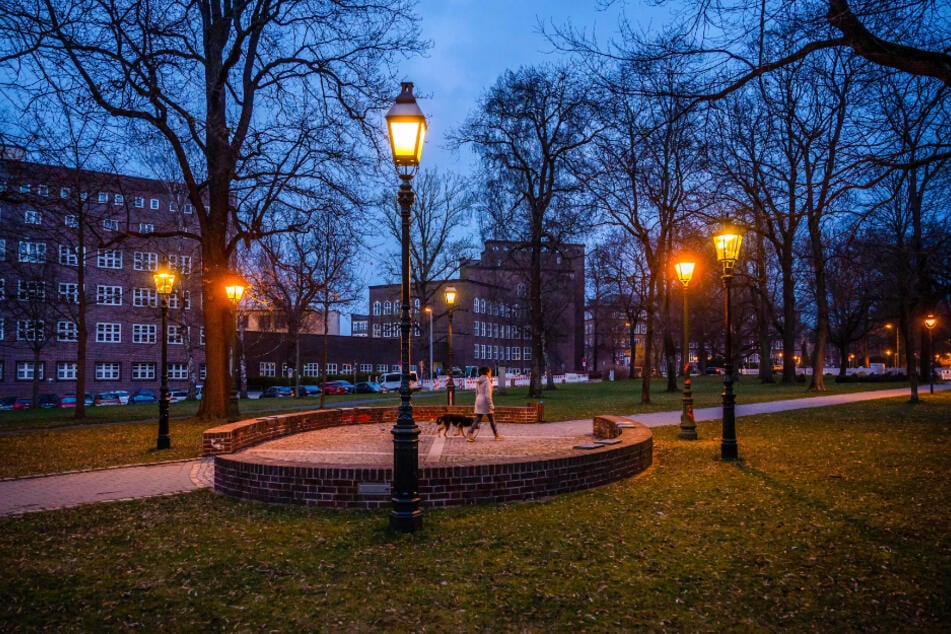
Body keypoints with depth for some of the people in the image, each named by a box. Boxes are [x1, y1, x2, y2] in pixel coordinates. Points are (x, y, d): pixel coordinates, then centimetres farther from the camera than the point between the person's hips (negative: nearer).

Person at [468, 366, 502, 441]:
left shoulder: (478, 381, 11)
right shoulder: (487, 381, -13)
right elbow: (488, 394, -19)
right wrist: (491, 406, -17)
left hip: (479, 401, 7)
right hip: (486, 402, -7)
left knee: (477, 419, 5)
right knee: (492, 420, 8)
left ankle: (470, 435, -7)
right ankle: (496, 436, 20)